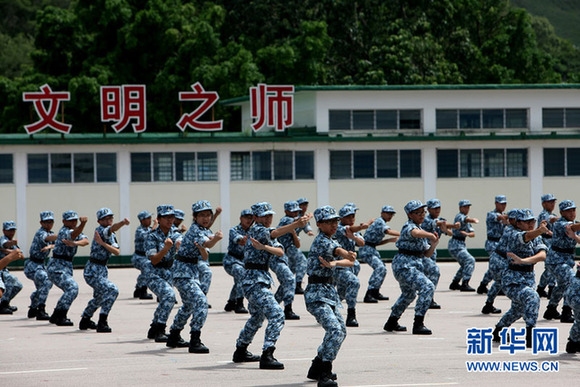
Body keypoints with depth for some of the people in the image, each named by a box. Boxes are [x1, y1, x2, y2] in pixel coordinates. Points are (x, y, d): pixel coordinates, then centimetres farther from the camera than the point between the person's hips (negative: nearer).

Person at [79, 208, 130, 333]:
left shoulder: (112, 236, 9)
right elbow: (112, 228, -38)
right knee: (112, 290, -24)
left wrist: (103, 243, -21)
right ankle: (102, 323, -23)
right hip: (92, 271, -10)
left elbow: (116, 252, -7)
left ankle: (85, 321, 47)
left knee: (99, 296, 26)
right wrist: (123, 223, -58)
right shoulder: (100, 230, -15)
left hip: (102, 270, 10)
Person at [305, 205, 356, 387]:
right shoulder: (321, 241, -14)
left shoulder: (331, 241, 14)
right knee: (334, 329, -24)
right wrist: (349, 254, -58)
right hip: (317, 293, -10)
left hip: (330, 291, 10)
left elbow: (350, 262, 2)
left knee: (341, 331, 18)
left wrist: (333, 263, -19)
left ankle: (316, 369, 30)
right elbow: (337, 250, -37)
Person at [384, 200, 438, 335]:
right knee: (427, 287, -22)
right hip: (404, 265, -11)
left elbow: (427, 254, 16)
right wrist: (431, 235, -46)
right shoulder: (408, 227, -12)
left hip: (415, 265, 11)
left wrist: (434, 244, -1)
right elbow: (415, 233, -39)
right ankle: (418, 324, -25)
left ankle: (391, 323, 44)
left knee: (409, 294, 27)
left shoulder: (421, 229, 17)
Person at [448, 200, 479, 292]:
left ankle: (454, 284, 37)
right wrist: (474, 220, -59)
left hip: (461, 245, 10)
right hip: (455, 245, -10)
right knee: (470, 260, -24)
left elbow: (473, 234, 9)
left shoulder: (467, 222, 17)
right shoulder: (459, 216, -12)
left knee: (465, 264, 25)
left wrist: (467, 234, -16)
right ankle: (465, 284, -31)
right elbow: (466, 219, -36)